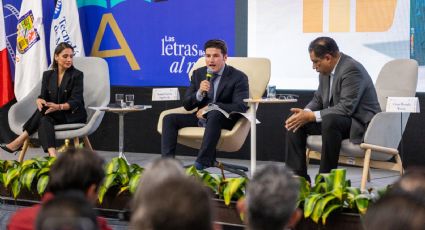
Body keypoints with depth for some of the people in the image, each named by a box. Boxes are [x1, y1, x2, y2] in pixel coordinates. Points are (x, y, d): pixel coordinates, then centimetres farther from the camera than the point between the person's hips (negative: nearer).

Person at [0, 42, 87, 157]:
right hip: (53, 115, 4)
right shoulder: (48, 75, 10)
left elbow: (75, 101, -12)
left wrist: (59, 107, -33)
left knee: (44, 112, -31)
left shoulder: (77, 75, -4)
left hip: (73, 114, -4)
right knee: (44, 120, -33)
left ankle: (19, 142, -30)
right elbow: (42, 96, 3)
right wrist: (40, 101, -24)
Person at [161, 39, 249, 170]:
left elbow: (241, 106, -17)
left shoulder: (238, 77, -6)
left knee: (214, 114, -38)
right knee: (169, 119, -12)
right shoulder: (198, 74, 9)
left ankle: (202, 163, -41)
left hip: (225, 120, -5)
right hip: (201, 118, 5)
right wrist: (199, 93, -17)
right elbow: (187, 105, 5)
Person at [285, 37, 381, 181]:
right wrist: (304, 113, -8)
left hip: (360, 122, -9)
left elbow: (346, 108, -28)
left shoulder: (351, 69, -22)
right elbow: (318, 99, 15)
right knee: (296, 122, -2)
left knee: (330, 120, -37)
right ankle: (297, 176, -4)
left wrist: (311, 116, -26)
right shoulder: (325, 71, 5)